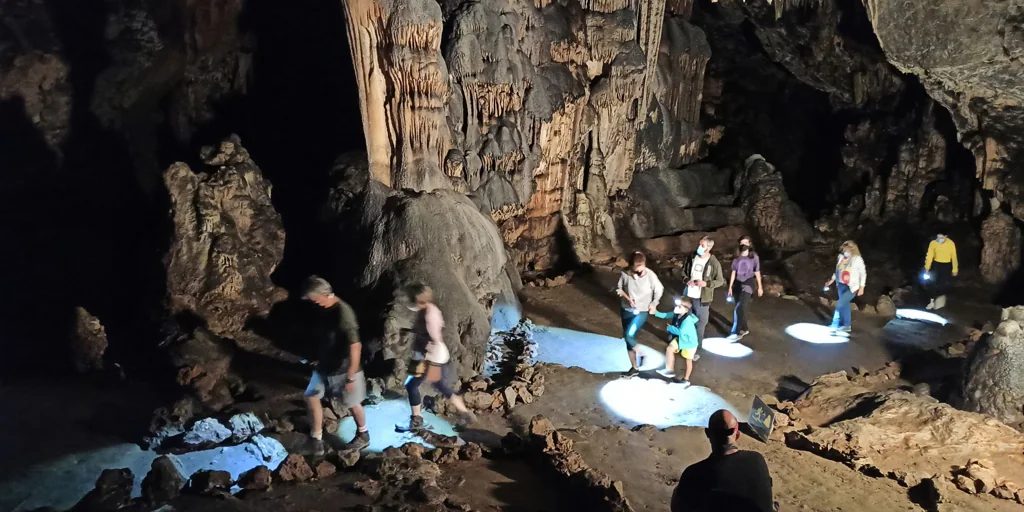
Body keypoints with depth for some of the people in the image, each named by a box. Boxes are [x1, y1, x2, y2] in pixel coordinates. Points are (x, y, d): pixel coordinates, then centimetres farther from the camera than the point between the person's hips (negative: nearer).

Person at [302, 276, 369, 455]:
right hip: (324, 366, 8)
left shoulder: (343, 313, -30)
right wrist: (319, 359, 20)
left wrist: (351, 377, -27)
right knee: (311, 397, 8)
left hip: (343, 369, -8)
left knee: (352, 404, 11)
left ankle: (363, 436, 34)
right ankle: (317, 438, 25)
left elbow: (355, 346, -30)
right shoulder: (321, 308, -3)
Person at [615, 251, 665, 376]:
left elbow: (659, 290, 0)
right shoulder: (625, 274, -14)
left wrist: (654, 304, -1)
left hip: (641, 312, -3)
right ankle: (634, 367, 29)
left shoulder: (650, 275, -18)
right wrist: (628, 298, -13)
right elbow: (619, 289, 1)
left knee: (629, 335, -23)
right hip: (627, 310, 4)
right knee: (628, 338, 11)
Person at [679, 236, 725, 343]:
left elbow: (720, 281, -6)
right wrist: (687, 280, -10)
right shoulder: (692, 257, -2)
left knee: (700, 322, 10)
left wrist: (706, 283, -22)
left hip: (702, 298, -4)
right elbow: (683, 271, 11)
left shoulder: (714, 263, -14)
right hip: (688, 295, 4)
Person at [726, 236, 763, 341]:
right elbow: (733, 272, 8)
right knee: (742, 308, 12)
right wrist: (730, 287, 8)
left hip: (748, 283, -4)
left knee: (739, 308, -16)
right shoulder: (737, 257, 4)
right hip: (737, 283, 4)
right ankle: (744, 329, 29)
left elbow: (757, 272, 1)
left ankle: (737, 332, -13)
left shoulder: (754, 256, -3)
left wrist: (760, 287, 1)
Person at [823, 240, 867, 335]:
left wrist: (861, 287, -9)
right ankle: (847, 325, 28)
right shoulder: (841, 257, -1)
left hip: (851, 288, -6)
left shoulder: (858, 259, -15)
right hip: (841, 285, 6)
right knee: (845, 305, 15)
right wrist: (832, 280, 12)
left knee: (839, 304, -13)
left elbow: (863, 274, -7)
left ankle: (835, 325, -1)